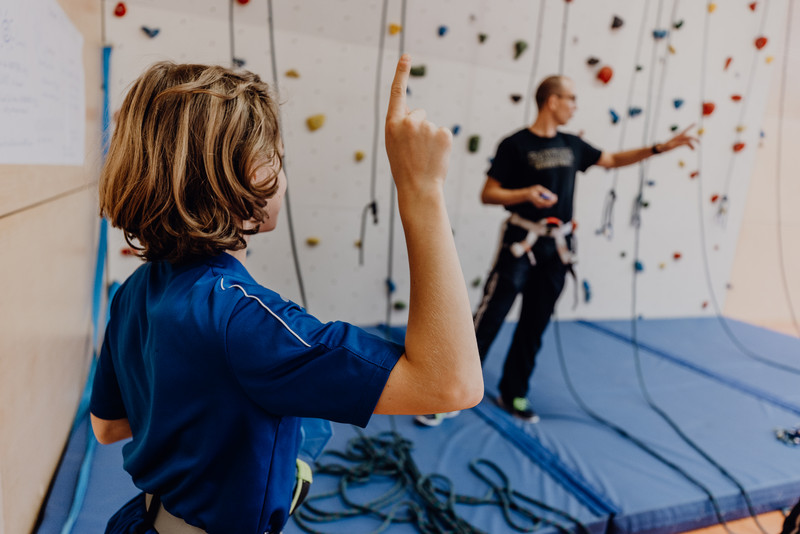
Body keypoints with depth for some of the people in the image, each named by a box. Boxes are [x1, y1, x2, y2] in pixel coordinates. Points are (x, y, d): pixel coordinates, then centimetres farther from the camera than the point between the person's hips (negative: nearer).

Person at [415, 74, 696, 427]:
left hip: (557, 247, 7)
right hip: (522, 242, -6)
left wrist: (660, 148, 17)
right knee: (489, 318, -11)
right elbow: (488, 194, -9)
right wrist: (526, 193, -24)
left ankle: (514, 395, 24)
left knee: (534, 324, 11)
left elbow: (613, 160, 23)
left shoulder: (571, 145, 12)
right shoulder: (516, 144, -7)